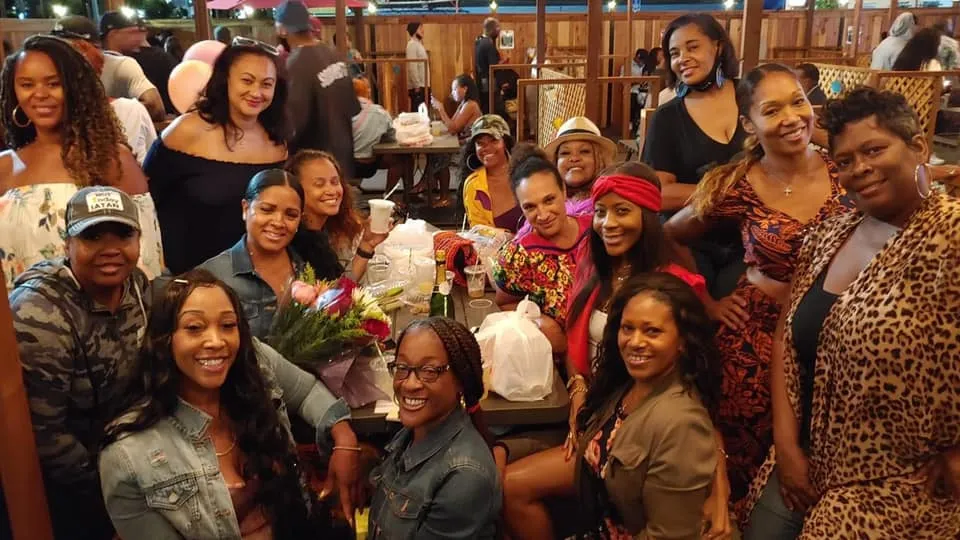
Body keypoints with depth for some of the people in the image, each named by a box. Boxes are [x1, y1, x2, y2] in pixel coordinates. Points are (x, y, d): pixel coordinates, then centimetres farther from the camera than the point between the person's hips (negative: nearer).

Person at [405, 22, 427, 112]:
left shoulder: (418, 44, 17)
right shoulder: (412, 44, -12)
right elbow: (412, 66, -19)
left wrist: (420, 84, 15)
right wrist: (417, 85, -21)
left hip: (422, 85, 9)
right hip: (417, 86, -9)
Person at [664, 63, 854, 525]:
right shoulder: (737, 186, -9)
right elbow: (670, 240, 4)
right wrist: (705, 303, 3)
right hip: (756, 335, -1)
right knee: (748, 460, 9)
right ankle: (740, 521, 36)